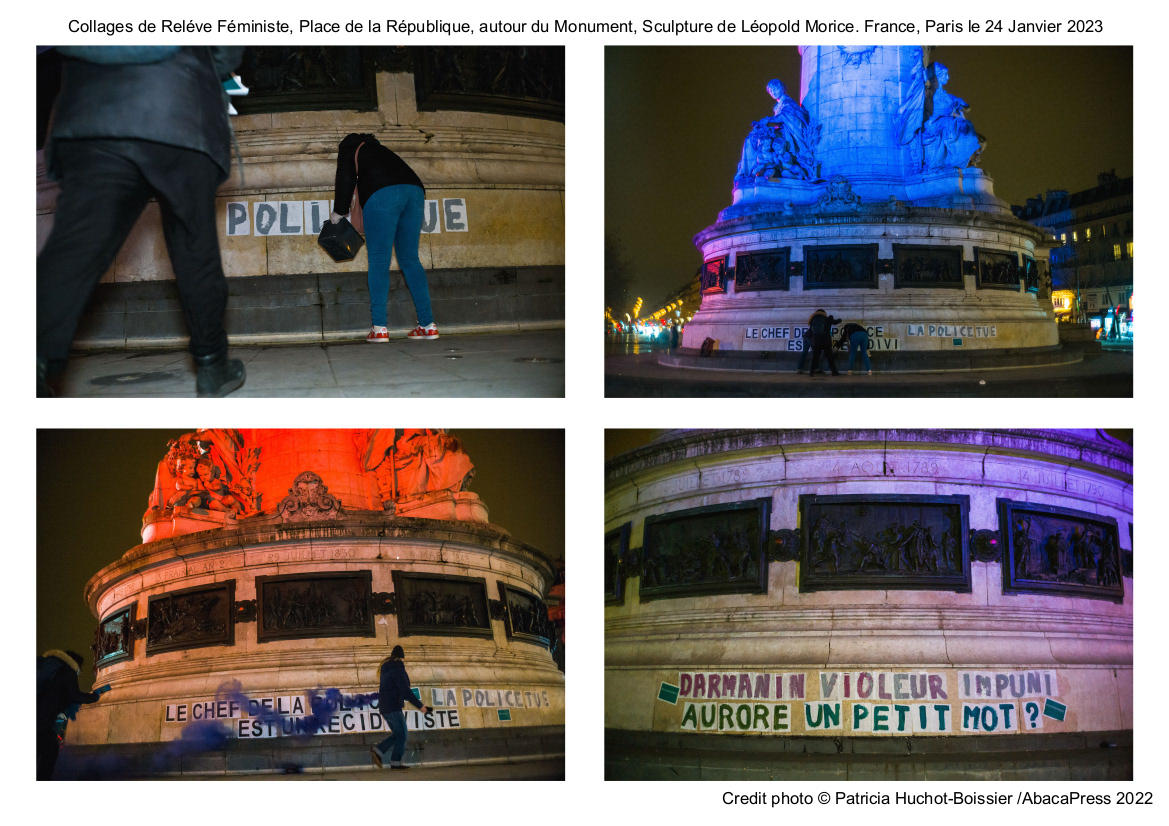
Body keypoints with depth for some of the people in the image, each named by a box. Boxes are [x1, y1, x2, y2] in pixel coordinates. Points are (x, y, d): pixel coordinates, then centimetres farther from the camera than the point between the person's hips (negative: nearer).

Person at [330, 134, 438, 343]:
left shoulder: (350, 149, 22)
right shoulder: (380, 150, 39)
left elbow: (346, 180, 8)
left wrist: (339, 212, 21)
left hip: (383, 194, -6)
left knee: (379, 261, -5)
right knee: (410, 259, 9)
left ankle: (379, 327, -12)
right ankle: (428, 325, 1)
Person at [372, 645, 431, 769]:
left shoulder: (386, 669, 17)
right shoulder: (398, 669, -11)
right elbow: (405, 690, -17)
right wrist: (419, 706, -14)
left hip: (384, 707, 9)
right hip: (393, 707, -9)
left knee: (397, 734, 12)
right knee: (401, 734, -2)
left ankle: (378, 751, -2)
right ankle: (396, 762, -5)